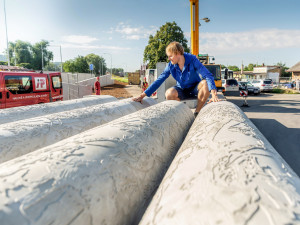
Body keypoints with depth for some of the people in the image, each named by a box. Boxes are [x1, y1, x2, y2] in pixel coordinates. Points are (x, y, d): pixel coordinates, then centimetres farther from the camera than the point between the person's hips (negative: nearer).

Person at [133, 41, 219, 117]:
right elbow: (159, 80, -9)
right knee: (169, 93, -33)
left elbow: (208, 75, -27)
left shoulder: (192, 60, -19)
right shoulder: (171, 65, -11)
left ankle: (196, 113, -19)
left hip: (194, 89, -1)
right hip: (182, 91, 1)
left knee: (205, 83, -34)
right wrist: (142, 95, -13)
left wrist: (214, 94, -44)